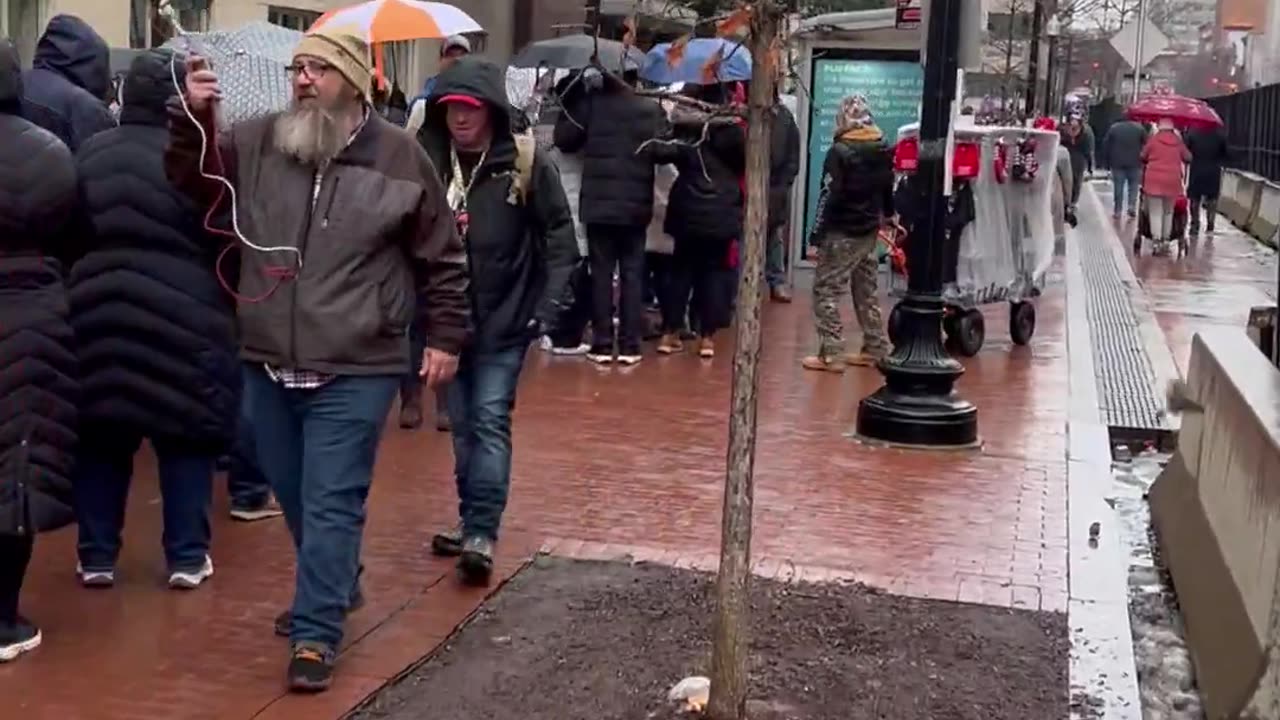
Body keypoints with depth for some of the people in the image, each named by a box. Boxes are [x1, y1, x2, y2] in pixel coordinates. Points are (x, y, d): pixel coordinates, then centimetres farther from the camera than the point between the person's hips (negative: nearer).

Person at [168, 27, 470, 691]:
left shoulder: (398, 156, -5)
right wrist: (192, 117, -11)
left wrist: (445, 336, 3)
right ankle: (333, 587, 40)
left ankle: (316, 633, 7)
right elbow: (191, 180, 6)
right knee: (293, 495, 19)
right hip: (268, 363, 5)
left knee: (331, 502, -2)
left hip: (354, 371, -4)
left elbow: (441, 257, 2)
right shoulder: (257, 141, 2)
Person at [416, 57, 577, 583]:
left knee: (490, 421, -7)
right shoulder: (427, 160, -1)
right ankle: (471, 520, 24)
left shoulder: (526, 164, -9)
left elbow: (560, 238, -5)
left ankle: (482, 533, -4)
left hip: (504, 321, -4)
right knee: (463, 424, 12)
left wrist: (548, 305, -11)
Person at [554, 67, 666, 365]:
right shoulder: (652, 109, -1)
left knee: (601, 273, 5)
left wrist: (571, 103, 9)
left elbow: (564, 139, -2)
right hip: (636, 205, 1)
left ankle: (602, 344, 5)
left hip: (598, 203, -1)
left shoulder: (591, 103, -5)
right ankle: (629, 346, 6)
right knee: (632, 274, 7)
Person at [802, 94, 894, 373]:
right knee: (866, 291, 16)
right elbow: (887, 188, 21)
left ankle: (832, 354, -7)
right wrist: (887, 216, 39)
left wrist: (817, 236, -15)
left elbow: (829, 196, -18)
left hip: (842, 233, -7)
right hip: (870, 232, 7)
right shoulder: (884, 150, 7)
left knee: (825, 290, -2)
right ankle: (875, 349, 20)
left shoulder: (839, 151, -15)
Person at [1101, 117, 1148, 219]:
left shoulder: (1114, 128, -1)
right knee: (1133, 186, 13)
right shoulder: (1140, 129, -3)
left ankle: (1117, 211, 5)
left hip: (1117, 164, 1)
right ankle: (1131, 205, -2)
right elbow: (1146, 146, -3)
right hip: (1135, 164, -1)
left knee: (1118, 188, 5)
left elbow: (1106, 146, 1)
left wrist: (1106, 163, 7)